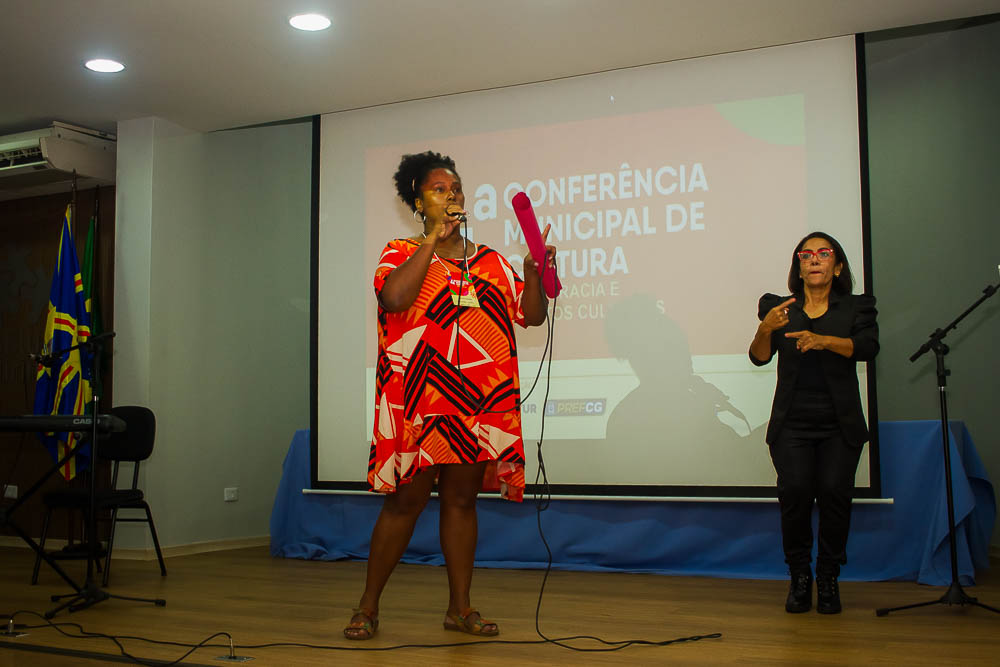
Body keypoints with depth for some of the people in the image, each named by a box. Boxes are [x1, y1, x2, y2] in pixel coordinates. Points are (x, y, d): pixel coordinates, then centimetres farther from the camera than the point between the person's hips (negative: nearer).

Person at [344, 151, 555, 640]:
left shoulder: (491, 261, 15)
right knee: (405, 502, 0)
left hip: (478, 403, 4)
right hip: (418, 402, -4)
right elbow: (393, 297, -20)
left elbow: (532, 315, 12)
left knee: (462, 500, 10)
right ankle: (368, 607, 13)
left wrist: (534, 271, -7)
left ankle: (460, 607, 19)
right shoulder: (402, 254, 2)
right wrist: (432, 240, -14)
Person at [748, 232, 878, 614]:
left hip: (839, 426, 0)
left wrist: (824, 341, -25)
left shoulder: (856, 308, 10)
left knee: (833, 491, -15)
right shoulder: (779, 308, 12)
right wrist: (765, 329, -22)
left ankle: (829, 580, 1)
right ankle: (799, 578, -1)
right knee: (795, 491, -16)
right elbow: (759, 357, 0)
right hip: (791, 425, 0)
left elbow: (868, 347, -8)